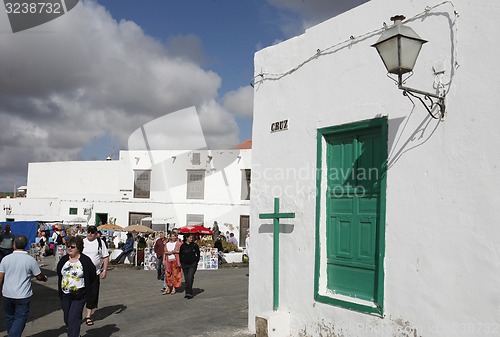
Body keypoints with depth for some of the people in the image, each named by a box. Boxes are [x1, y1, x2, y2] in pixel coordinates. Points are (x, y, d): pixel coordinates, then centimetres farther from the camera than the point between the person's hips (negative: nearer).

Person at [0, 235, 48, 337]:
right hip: (23, 295, -3)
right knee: (20, 318, 2)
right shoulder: (30, 260, -11)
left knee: (9, 317, 19)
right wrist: (45, 278, 19)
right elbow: (39, 276, -3)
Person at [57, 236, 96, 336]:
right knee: (67, 319, 15)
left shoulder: (85, 260, -12)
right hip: (65, 295, 6)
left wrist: (85, 287, 4)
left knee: (73, 319, -11)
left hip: (79, 296, -5)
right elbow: (59, 274, 17)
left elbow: (93, 277, -3)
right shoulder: (64, 259, 2)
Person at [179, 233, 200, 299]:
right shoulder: (182, 246, 3)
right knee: (186, 279, 7)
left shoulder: (194, 245, 0)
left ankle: (189, 293, -13)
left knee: (190, 278, -14)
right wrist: (181, 263, 6)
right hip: (185, 264, 2)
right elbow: (180, 255, 11)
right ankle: (187, 292, 17)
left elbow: (198, 254, 7)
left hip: (193, 264, -2)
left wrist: (196, 261, 1)